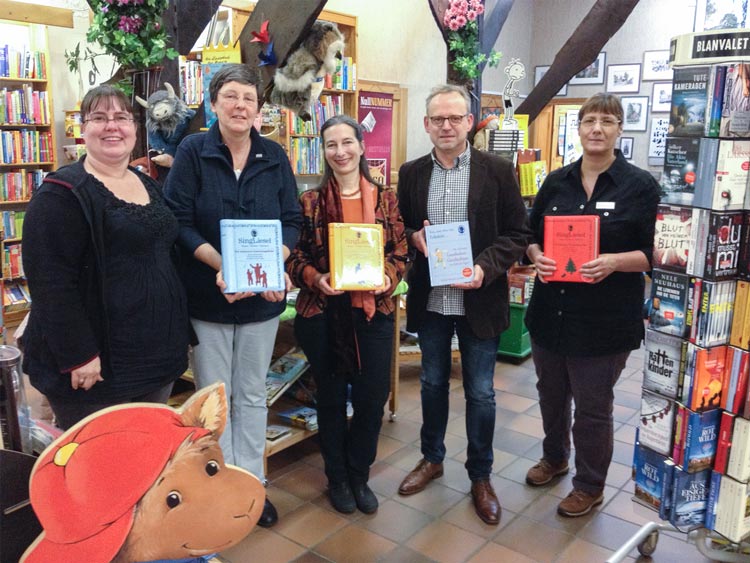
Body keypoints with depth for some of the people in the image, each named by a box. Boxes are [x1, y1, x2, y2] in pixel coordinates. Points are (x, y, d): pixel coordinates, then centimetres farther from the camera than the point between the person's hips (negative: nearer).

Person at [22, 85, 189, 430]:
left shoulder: (147, 185, 11)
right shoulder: (62, 193, -12)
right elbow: (50, 280, -19)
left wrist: (176, 336, 16)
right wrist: (78, 355, -22)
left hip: (157, 356, 7)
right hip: (97, 364, -7)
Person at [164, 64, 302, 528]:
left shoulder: (274, 156, 1)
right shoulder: (192, 152, -6)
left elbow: (292, 220, 1)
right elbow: (178, 222, -11)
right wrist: (220, 264, -24)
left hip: (262, 295, 2)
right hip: (206, 295, -2)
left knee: (253, 394, 13)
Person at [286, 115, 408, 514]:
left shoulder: (385, 197, 3)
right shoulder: (311, 201, -1)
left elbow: (401, 252, 6)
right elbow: (294, 256, 1)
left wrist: (389, 277, -13)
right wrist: (315, 279, -17)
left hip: (374, 310, 1)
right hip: (323, 313, -1)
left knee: (373, 398, 6)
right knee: (331, 398, 12)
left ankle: (359, 476, 31)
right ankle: (337, 478, 33)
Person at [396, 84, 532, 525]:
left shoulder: (498, 170, -5)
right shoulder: (412, 173, 4)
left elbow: (518, 233, -5)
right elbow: (399, 228, 11)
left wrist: (485, 268, -20)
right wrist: (413, 238, -11)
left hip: (479, 301, -3)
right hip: (429, 300, 3)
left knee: (480, 393, 8)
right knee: (433, 384, 18)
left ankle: (481, 476, 28)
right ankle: (432, 458, 39)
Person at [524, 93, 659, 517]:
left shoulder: (641, 186, -6)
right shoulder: (556, 182, 5)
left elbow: (652, 253, -7)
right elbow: (531, 237, 9)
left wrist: (613, 262, -25)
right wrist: (537, 257, -13)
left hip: (605, 318, -4)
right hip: (551, 310, 4)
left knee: (593, 406, 8)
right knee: (551, 393, 20)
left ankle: (590, 486, 30)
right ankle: (554, 457, 46)